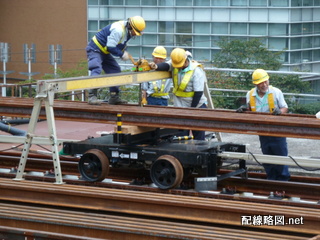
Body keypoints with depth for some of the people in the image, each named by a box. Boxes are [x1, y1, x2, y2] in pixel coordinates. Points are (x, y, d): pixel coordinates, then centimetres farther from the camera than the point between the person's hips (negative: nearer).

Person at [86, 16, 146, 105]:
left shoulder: (127, 31, 2)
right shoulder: (118, 30, -29)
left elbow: (121, 45, 16)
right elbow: (110, 47, -30)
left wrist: (124, 53, -3)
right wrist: (122, 54, -20)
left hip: (104, 52, 10)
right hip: (95, 49, -10)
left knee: (115, 70, 6)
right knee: (96, 70, -26)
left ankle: (114, 97, 9)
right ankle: (92, 96, -31)